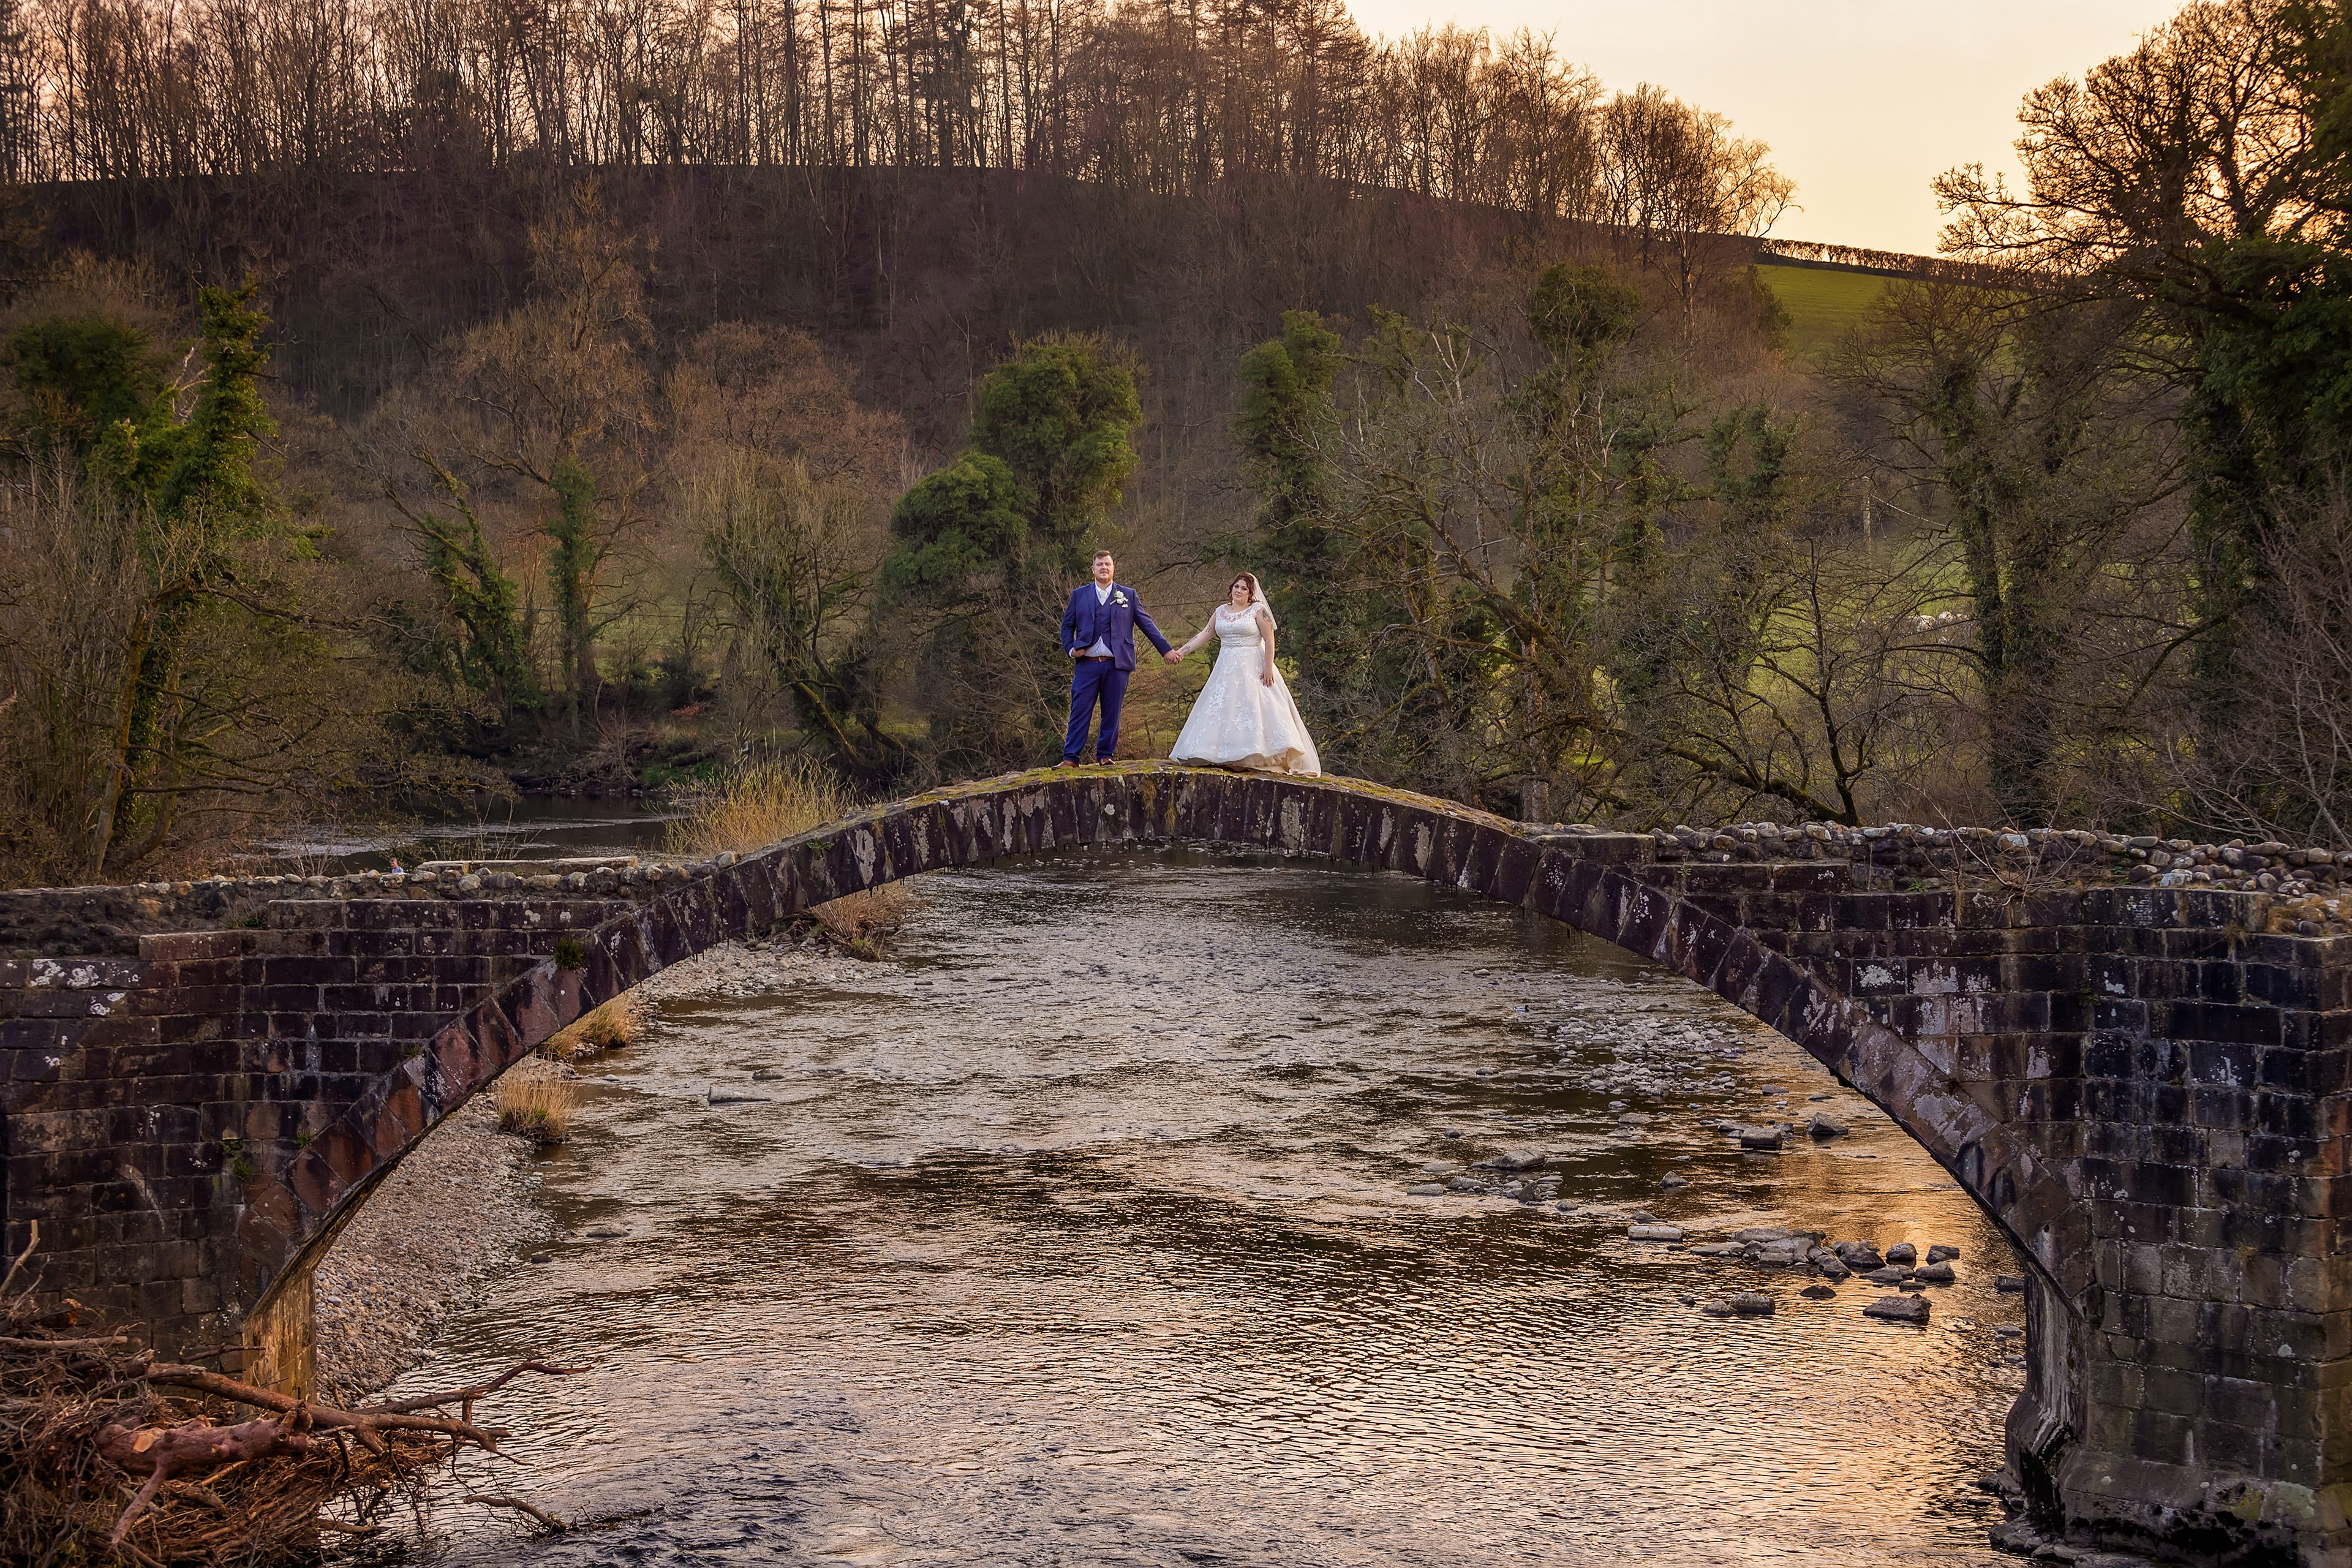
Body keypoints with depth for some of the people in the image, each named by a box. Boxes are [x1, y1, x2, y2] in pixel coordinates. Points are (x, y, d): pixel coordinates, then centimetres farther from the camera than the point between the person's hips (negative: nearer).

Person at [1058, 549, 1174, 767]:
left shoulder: (1128, 595, 10)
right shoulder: (1080, 595, 11)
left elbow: (1147, 624, 11)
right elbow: (1067, 625, 15)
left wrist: (1165, 650, 7)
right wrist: (1070, 648, -2)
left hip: (1117, 666, 0)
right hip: (1087, 664, 0)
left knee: (1112, 713, 3)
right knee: (1080, 712, -4)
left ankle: (1105, 755, 14)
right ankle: (1070, 758, -3)